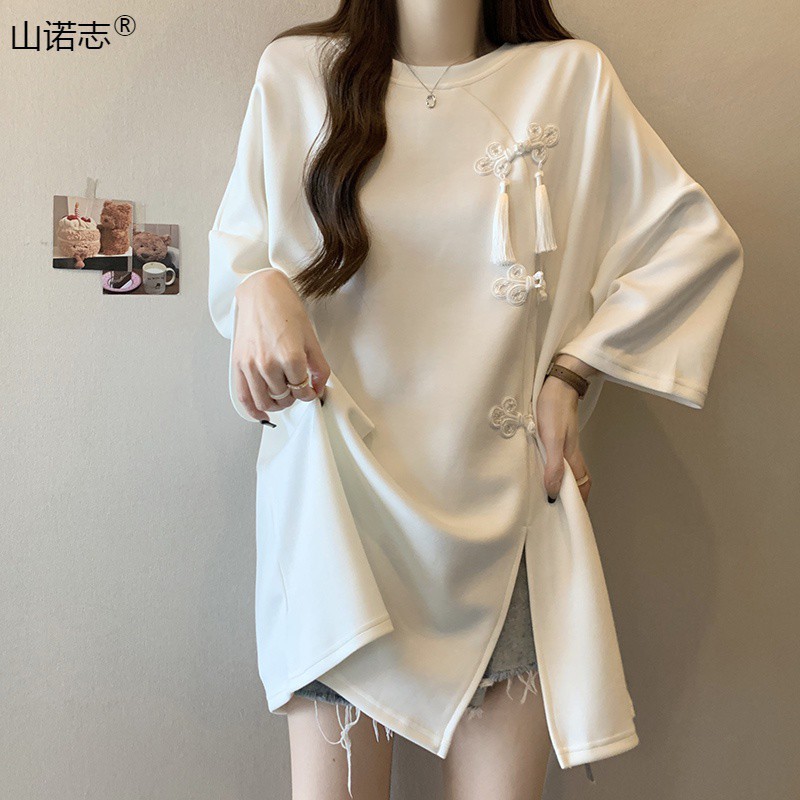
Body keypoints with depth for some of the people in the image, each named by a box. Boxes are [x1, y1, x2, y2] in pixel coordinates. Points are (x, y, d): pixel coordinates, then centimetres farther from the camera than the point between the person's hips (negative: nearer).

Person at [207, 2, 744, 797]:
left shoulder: (571, 77, 7)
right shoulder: (296, 72, 9)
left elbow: (696, 239, 9)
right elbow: (235, 242, 14)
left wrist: (572, 371, -1)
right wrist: (259, 288, -11)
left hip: (504, 504, 1)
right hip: (339, 495, 0)